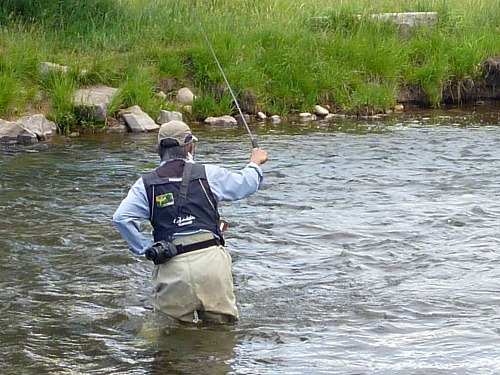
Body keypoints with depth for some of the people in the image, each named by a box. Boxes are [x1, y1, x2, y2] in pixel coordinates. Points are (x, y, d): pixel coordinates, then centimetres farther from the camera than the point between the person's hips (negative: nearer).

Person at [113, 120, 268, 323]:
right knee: (222, 321, 8)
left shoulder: (146, 184, 8)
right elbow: (245, 183, 19)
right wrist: (255, 163, 40)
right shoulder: (207, 174, 6)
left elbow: (121, 217, -3)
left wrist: (146, 249, 5)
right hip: (210, 259, 0)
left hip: (172, 267, 1)